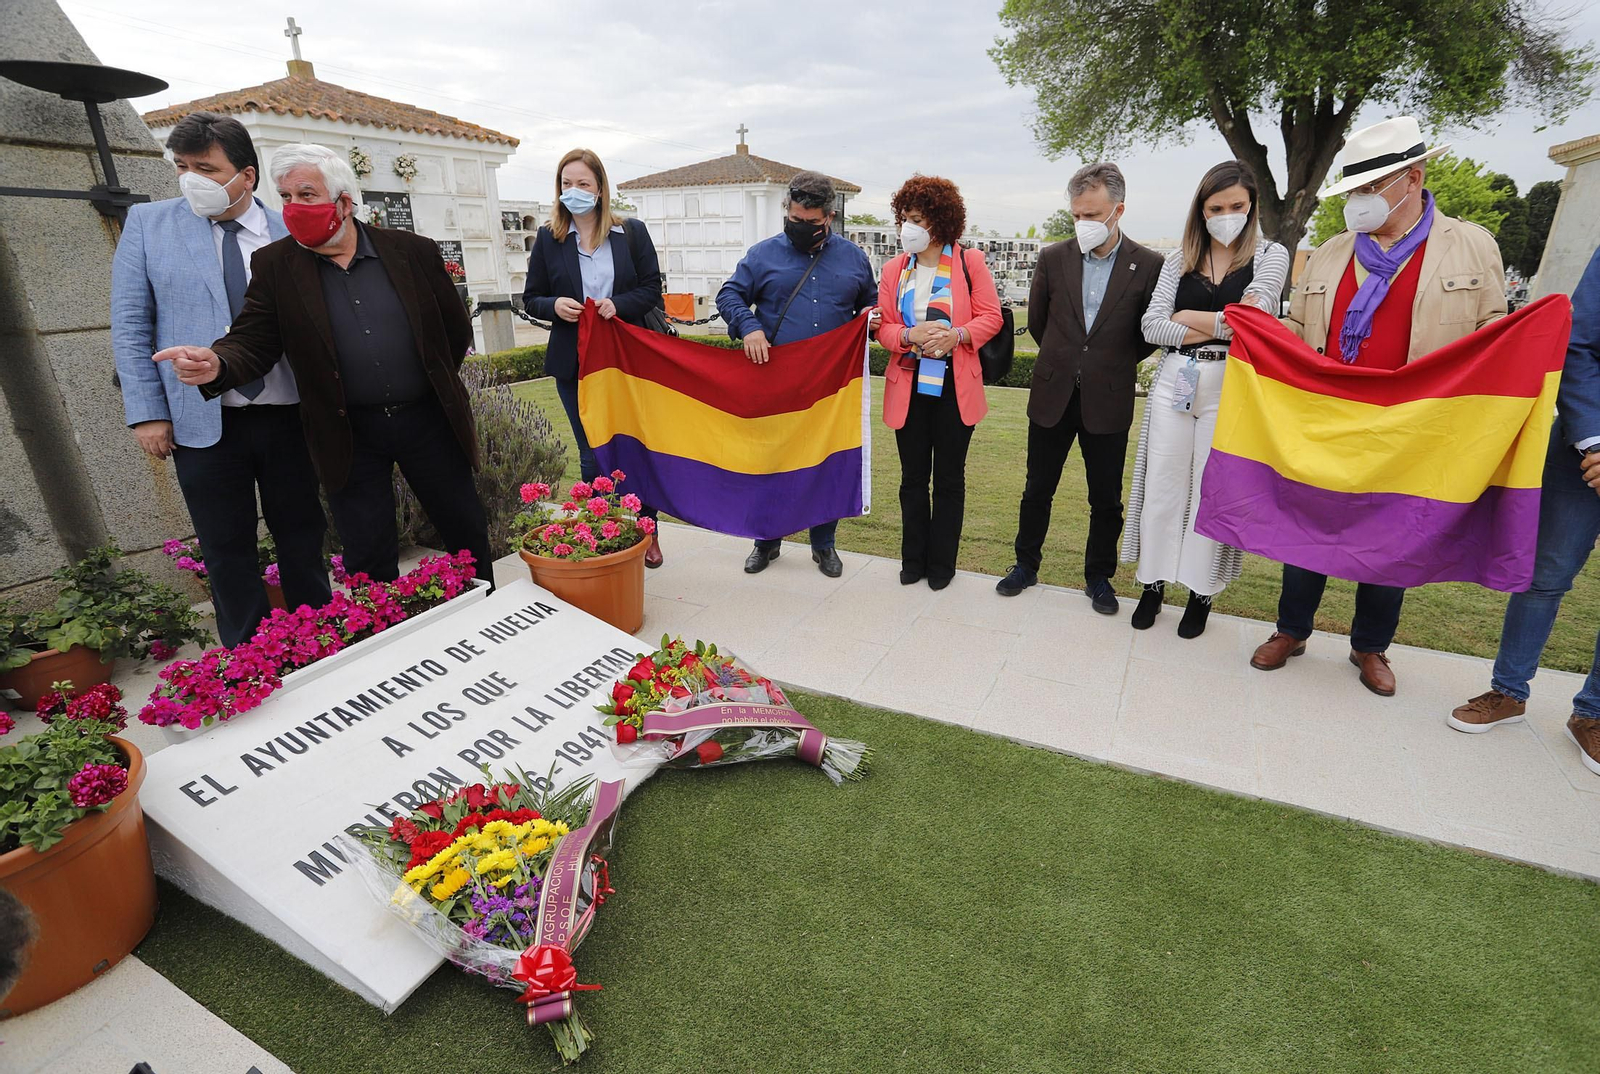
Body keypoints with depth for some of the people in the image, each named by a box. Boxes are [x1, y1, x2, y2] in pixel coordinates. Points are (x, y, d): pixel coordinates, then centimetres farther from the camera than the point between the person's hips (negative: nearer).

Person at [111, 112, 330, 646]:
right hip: (202, 421, 0)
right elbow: (130, 324, 4)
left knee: (302, 541, 10)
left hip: (287, 417, 0)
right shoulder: (147, 222, 5)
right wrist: (147, 412, -4)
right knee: (227, 551, 8)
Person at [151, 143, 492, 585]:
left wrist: (436, 384, 10)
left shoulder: (414, 251, -2)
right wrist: (219, 366, -24)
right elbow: (253, 340, -3)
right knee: (368, 562, 5)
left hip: (426, 420, 0)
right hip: (350, 435, 0)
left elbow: (456, 328, 7)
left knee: (468, 533, 11)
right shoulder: (274, 265, 0)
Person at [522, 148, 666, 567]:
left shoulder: (632, 233, 2)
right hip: (574, 362, 1)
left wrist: (618, 304, -17)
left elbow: (652, 289, 2)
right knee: (592, 456, 8)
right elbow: (531, 299, 8)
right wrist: (554, 306, -15)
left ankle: (647, 534, 21)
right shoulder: (548, 238, 5)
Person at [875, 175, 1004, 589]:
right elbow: (883, 326, 4)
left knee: (949, 477, 7)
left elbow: (991, 317, -1)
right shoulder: (894, 269, 7)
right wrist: (909, 336, -17)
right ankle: (913, 559, 25)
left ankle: (942, 563, 22)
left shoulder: (970, 261, -1)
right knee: (913, 477, 10)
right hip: (908, 384, 2)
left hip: (954, 385, -2)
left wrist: (957, 335, -20)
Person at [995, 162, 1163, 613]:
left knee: (1106, 500, 9)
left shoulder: (1148, 265, -5)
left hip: (1108, 401, -1)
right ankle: (1026, 565, 28)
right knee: (1037, 490, 11)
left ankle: (1099, 577, 26)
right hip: (1052, 396, 1)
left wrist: (1114, 364, 8)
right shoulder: (1053, 258, 0)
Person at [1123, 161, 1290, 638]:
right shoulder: (1179, 259, 10)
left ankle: (1201, 591, 16)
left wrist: (1191, 318, -5)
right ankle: (1154, 582, 17)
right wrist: (1219, 327, -9)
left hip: (1228, 387, -2)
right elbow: (1152, 324, -1)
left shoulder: (1270, 255, 5)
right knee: (1162, 487, 4)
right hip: (1174, 384, 2)